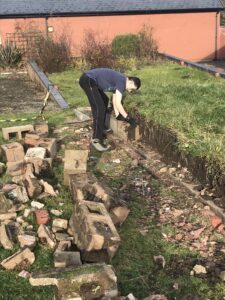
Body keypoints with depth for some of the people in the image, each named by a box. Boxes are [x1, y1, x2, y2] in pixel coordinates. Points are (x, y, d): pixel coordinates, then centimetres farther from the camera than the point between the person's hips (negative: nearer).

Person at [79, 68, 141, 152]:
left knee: (104, 100, 26)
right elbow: (117, 103, -18)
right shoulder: (122, 81, -15)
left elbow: (114, 99, 20)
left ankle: (101, 128, 36)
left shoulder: (119, 80, 14)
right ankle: (96, 139, -14)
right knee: (99, 108, -15)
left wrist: (118, 115, 17)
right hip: (87, 80, -11)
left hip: (90, 80, 11)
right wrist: (128, 118, -11)